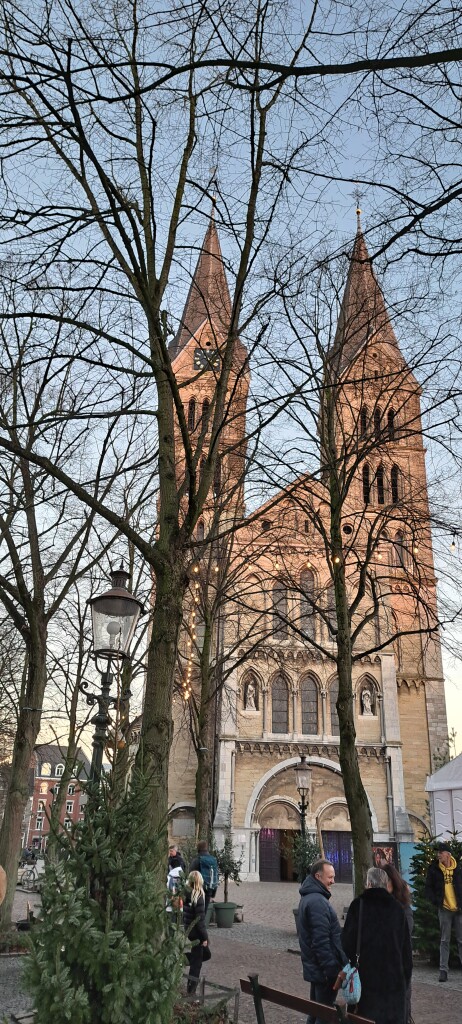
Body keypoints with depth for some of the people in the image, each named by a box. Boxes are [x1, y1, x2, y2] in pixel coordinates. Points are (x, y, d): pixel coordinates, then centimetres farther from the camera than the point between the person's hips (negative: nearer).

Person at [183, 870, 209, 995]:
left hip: (187, 930, 6)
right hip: (196, 932, -6)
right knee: (196, 961, 8)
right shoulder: (198, 897, -21)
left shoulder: (186, 895, -3)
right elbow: (200, 920, -19)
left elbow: (183, 914, 5)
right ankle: (191, 989, 11)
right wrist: (204, 937, -12)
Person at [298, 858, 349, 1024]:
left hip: (316, 967, 10)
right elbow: (321, 942, -26)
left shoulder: (309, 897, 11)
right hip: (324, 968, -10)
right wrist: (332, 970, -21)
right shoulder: (317, 901, -23)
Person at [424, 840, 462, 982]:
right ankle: (443, 970, 9)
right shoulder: (434, 869, -2)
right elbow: (428, 889, 3)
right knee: (444, 941, 4)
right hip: (444, 909, 0)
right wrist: (436, 902, -8)